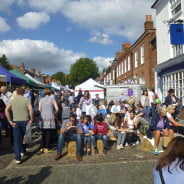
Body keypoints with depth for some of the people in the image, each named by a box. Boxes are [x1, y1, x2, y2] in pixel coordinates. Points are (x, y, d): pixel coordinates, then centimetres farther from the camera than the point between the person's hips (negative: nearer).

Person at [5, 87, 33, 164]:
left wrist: (10, 121, -5)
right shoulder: (26, 100, -3)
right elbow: (31, 110, -16)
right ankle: (22, 151, 35)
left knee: (16, 139, 6)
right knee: (24, 138, 21)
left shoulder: (12, 100, 4)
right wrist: (31, 120, -8)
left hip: (16, 122, 1)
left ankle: (18, 158, 2)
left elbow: (6, 110, -6)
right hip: (25, 121, -1)